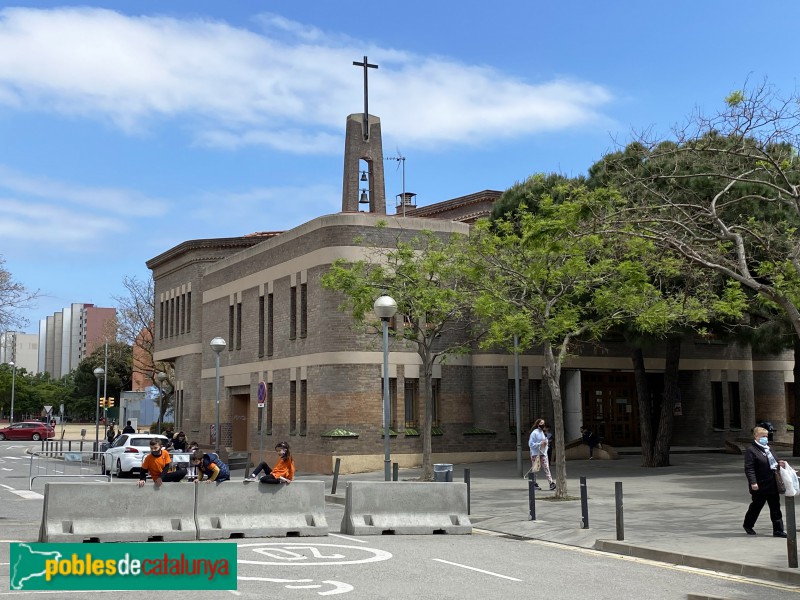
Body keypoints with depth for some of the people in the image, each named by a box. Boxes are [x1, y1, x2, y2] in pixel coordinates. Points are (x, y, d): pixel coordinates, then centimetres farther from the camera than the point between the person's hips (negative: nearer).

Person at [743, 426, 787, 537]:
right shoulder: (751, 450, -14)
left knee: (775, 507, 6)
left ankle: (778, 530, 10)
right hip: (760, 485, -7)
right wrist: (753, 482, -26)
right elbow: (749, 468, -19)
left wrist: (778, 463, 6)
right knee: (756, 505, 9)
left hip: (772, 484, 7)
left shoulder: (767, 448, 14)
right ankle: (748, 525, 31)